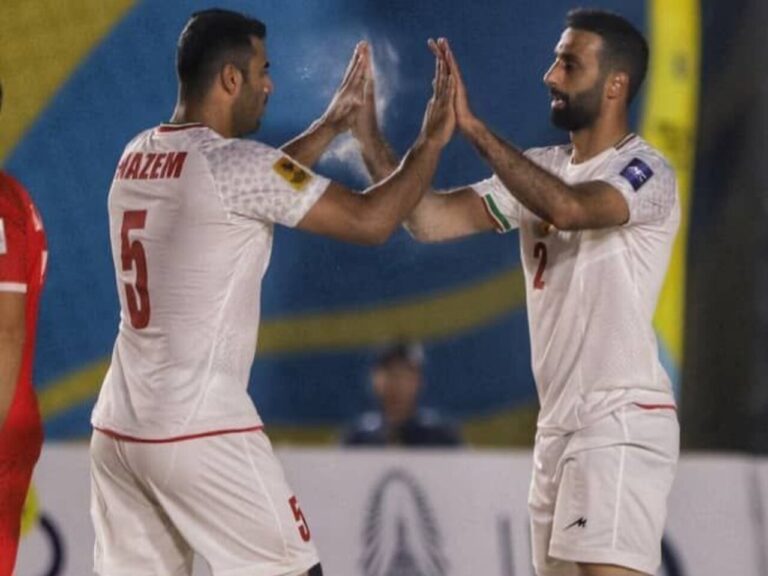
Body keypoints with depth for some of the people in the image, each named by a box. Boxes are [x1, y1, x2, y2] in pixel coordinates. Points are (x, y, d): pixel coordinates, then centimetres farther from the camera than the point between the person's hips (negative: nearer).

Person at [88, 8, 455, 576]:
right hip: (200, 432, -8)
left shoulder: (139, 157, 11)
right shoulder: (232, 163, -13)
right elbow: (370, 220, -10)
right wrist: (431, 142, 3)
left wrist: (332, 125, 32)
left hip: (119, 426, 8)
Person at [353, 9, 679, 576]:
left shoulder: (646, 171, -10)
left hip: (621, 423, -8)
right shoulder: (540, 168, 13)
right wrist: (369, 137, -5)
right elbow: (431, 220, 6)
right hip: (558, 424, 8)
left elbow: (567, 208, -30)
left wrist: (471, 125, -29)